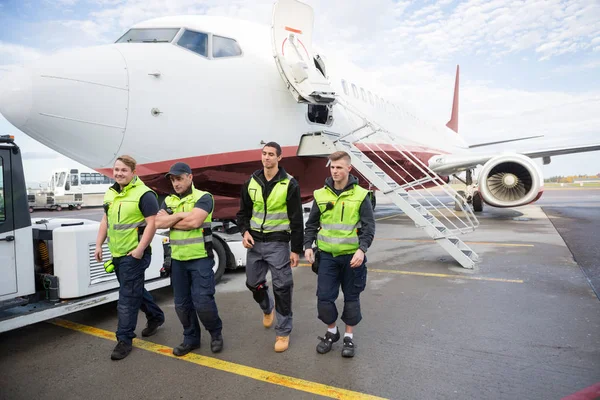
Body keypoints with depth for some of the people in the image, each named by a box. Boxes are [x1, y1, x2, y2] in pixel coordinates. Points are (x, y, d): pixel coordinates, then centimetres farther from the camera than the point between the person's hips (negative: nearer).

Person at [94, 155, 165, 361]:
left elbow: (152, 224, -18)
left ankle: (124, 339, 10)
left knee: (127, 297, -2)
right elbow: (105, 221, 18)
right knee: (135, 290, 20)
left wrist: (139, 250, -22)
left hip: (133, 254, -8)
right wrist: (99, 245, 12)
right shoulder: (110, 193, 12)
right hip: (116, 254, 8)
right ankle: (156, 316, 40)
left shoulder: (144, 194, -14)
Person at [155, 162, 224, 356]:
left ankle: (216, 333, 19)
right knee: (182, 303, 12)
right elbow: (158, 222, -3)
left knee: (202, 301, -7)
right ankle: (191, 338, 29)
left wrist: (170, 222, -8)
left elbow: (194, 222, -22)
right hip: (177, 260, 6)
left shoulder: (203, 197, -8)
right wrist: (180, 215, -14)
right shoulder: (169, 201, 11)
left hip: (200, 258, -6)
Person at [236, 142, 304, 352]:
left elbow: (297, 220, -6)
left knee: (282, 287, -1)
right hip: (255, 242, 5)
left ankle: (283, 332, 16)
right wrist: (245, 231, -6)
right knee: (253, 283, 15)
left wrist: (296, 249, -7)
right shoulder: (251, 182, 4)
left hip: (278, 243, -4)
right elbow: (243, 211, 13)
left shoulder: (289, 184, -8)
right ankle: (267, 308, 47)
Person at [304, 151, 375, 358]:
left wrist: (362, 249, -18)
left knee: (351, 297, 10)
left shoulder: (360, 195, -5)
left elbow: (369, 226, -5)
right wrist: (308, 246, -2)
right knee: (324, 297, 4)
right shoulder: (321, 194, 3)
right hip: (327, 255, 2)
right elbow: (311, 224, 10)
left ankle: (349, 336, 28)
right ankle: (331, 332, 28)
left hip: (352, 256, -2)